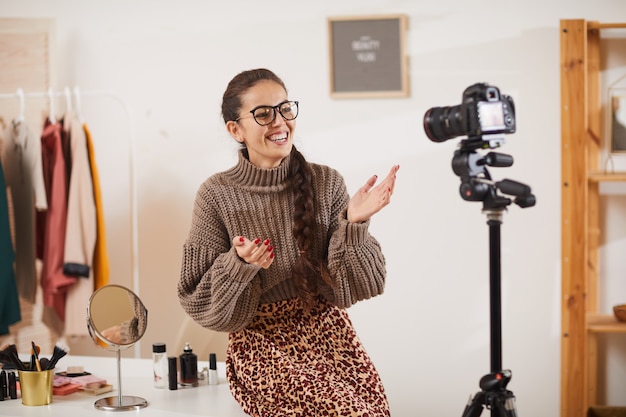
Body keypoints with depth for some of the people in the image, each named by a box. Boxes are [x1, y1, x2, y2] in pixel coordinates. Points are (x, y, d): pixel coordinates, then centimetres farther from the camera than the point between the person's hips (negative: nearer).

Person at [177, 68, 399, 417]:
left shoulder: (327, 182, 1)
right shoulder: (217, 196, -4)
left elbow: (345, 286, -2)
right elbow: (201, 302, -2)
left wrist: (354, 223, -17)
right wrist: (238, 264, -20)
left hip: (329, 331, 3)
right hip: (262, 340, -3)